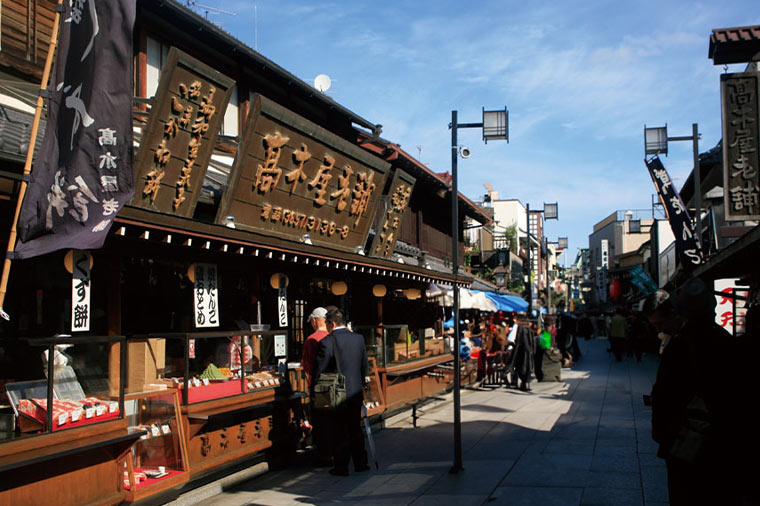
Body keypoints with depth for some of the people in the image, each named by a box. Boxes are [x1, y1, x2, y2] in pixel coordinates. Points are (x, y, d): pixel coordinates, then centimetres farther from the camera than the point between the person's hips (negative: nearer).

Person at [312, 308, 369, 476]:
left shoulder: (326, 342, -15)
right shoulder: (359, 338, 2)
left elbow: (319, 369, -11)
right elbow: (364, 366, 10)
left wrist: (315, 392, 1)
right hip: (356, 393, 5)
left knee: (340, 432, 5)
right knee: (355, 429, 17)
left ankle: (341, 466, 11)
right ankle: (360, 463, 23)